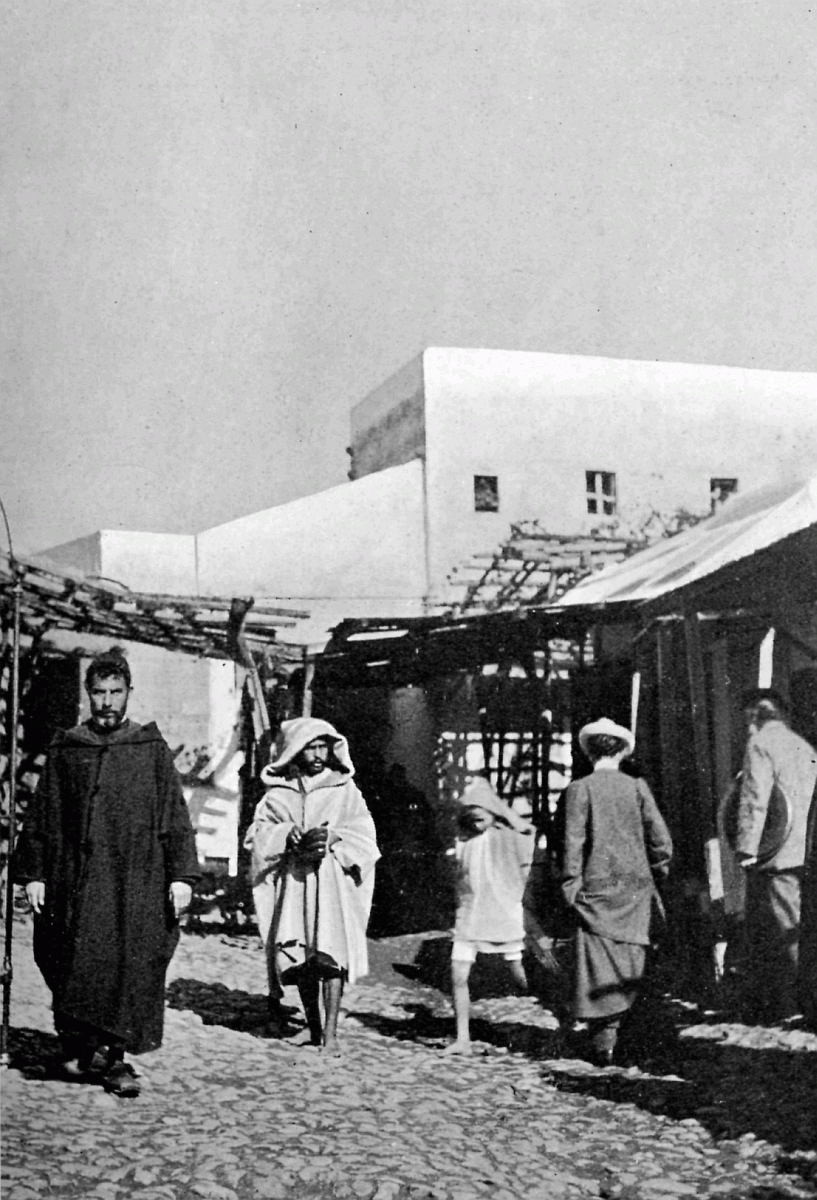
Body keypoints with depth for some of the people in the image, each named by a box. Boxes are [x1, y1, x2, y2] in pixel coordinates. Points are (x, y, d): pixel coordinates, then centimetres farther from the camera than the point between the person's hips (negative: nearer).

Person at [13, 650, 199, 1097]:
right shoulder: (65, 750, 9)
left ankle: (114, 1056, 5)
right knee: (80, 964, -5)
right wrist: (33, 873, 4)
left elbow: (174, 815, 4)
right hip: (79, 879, 1)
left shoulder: (152, 748, 6)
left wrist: (181, 875, -4)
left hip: (139, 880, 0)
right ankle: (80, 1046, 10)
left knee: (133, 968, -3)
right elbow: (41, 817, 11)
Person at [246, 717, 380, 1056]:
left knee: (330, 955, -14)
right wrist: (292, 838, -14)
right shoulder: (278, 794, 10)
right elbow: (257, 835, 2)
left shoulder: (345, 790, 8)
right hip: (293, 883, 2)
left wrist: (331, 838, -16)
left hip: (332, 882, -2)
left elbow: (363, 837, 1)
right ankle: (313, 1028, 15)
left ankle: (330, 1033, -13)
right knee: (300, 959, 1)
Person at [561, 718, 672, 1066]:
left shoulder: (579, 789, -6)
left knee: (597, 962, 3)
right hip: (635, 888, 2)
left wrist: (571, 888, -4)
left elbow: (573, 843, -10)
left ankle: (602, 1038, 1)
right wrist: (654, 877, 12)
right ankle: (613, 1024, 18)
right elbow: (662, 841, -2)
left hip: (596, 888, -2)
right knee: (628, 963, 14)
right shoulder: (637, 787, 0)